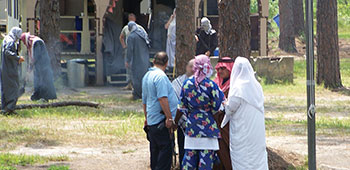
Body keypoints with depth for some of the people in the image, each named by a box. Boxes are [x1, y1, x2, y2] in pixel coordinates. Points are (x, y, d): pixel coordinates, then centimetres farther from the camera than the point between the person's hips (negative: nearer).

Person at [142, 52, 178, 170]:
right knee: (166, 149, -9)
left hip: (152, 120, 9)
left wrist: (147, 118, 34)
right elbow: (162, 98, -21)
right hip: (161, 119, -9)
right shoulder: (160, 76, -13)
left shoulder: (147, 76, 18)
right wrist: (169, 117, -20)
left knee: (155, 150, 13)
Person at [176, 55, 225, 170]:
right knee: (206, 157, 0)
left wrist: (176, 121, 19)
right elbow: (216, 108, -8)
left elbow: (182, 107, 6)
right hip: (208, 127, -4)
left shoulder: (187, 84, 0)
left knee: (189, 156, 9)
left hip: (191, 127, 4)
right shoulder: (210, 85, -11)